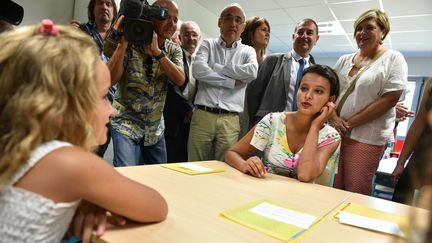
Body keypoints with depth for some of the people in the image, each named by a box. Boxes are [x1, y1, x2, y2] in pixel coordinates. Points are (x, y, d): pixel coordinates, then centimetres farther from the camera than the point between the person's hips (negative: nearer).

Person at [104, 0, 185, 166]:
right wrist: (123, 43, -28)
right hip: (126, 123, -4)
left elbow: (180, 80, -17)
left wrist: (157, 51, -25)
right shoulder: (130, 44, -10)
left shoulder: (174, 50, 1)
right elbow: (111, 79, -21)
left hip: (156, 128, 4)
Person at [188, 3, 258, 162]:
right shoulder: (207, 45, 10)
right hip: (202, 115, 0)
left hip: (230, 120, 1)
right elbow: (198, 71, -10)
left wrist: (215, 67, -7)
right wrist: (233, 82, -8)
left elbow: (252, 71, -12)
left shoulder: (248, 51, 12)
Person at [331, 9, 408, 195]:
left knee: (356, 193, 1)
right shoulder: (345, 60, 13)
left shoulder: (393, 59, -1)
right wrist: (334, 118, -7)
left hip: (367, 138, -4)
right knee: (330, 188, 6)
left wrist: (350, 123, -12)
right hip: (334, 132, 4)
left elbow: (390, 99, -11)